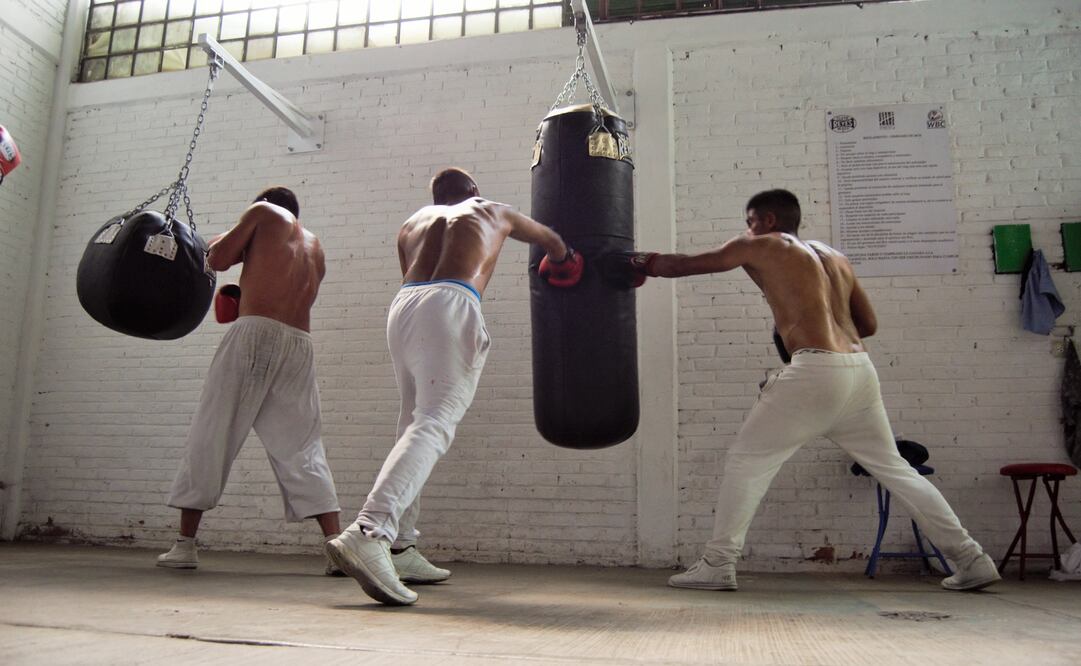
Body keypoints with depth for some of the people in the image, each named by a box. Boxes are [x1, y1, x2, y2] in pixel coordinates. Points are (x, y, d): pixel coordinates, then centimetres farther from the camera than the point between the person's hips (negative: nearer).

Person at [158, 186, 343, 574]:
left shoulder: (265, 212, 12)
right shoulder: (315, 249, 27)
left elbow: (217, 259, 8)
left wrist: (221, 243, 29)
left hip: (254, 334, -5)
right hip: (299, 347, 5)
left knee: (209, 438, 4)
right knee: (302, 450, 5)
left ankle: (185, 545, 9)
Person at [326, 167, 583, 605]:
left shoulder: (413, 223, 31)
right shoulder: (494, 213, 27)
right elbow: (551, 241, 42)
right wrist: (562, 262, 62)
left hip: (402, 305, 5)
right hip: (450, 306, -5)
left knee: (415, 420, 15)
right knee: (435, 425, -16)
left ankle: (399, 548, 12)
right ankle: (368, 533, -36)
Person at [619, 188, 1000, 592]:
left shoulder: (761, 247, 8)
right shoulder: (834, 257, 25)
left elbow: (685, 264, 11)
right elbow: (869, 325, 25)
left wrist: (642, 263, 27)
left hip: (816, 373, -7)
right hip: (860, 371, 7)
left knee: (746, 461, 4)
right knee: (894, 468, 19)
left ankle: (717, 565, 4)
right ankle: (972, 560, 22)